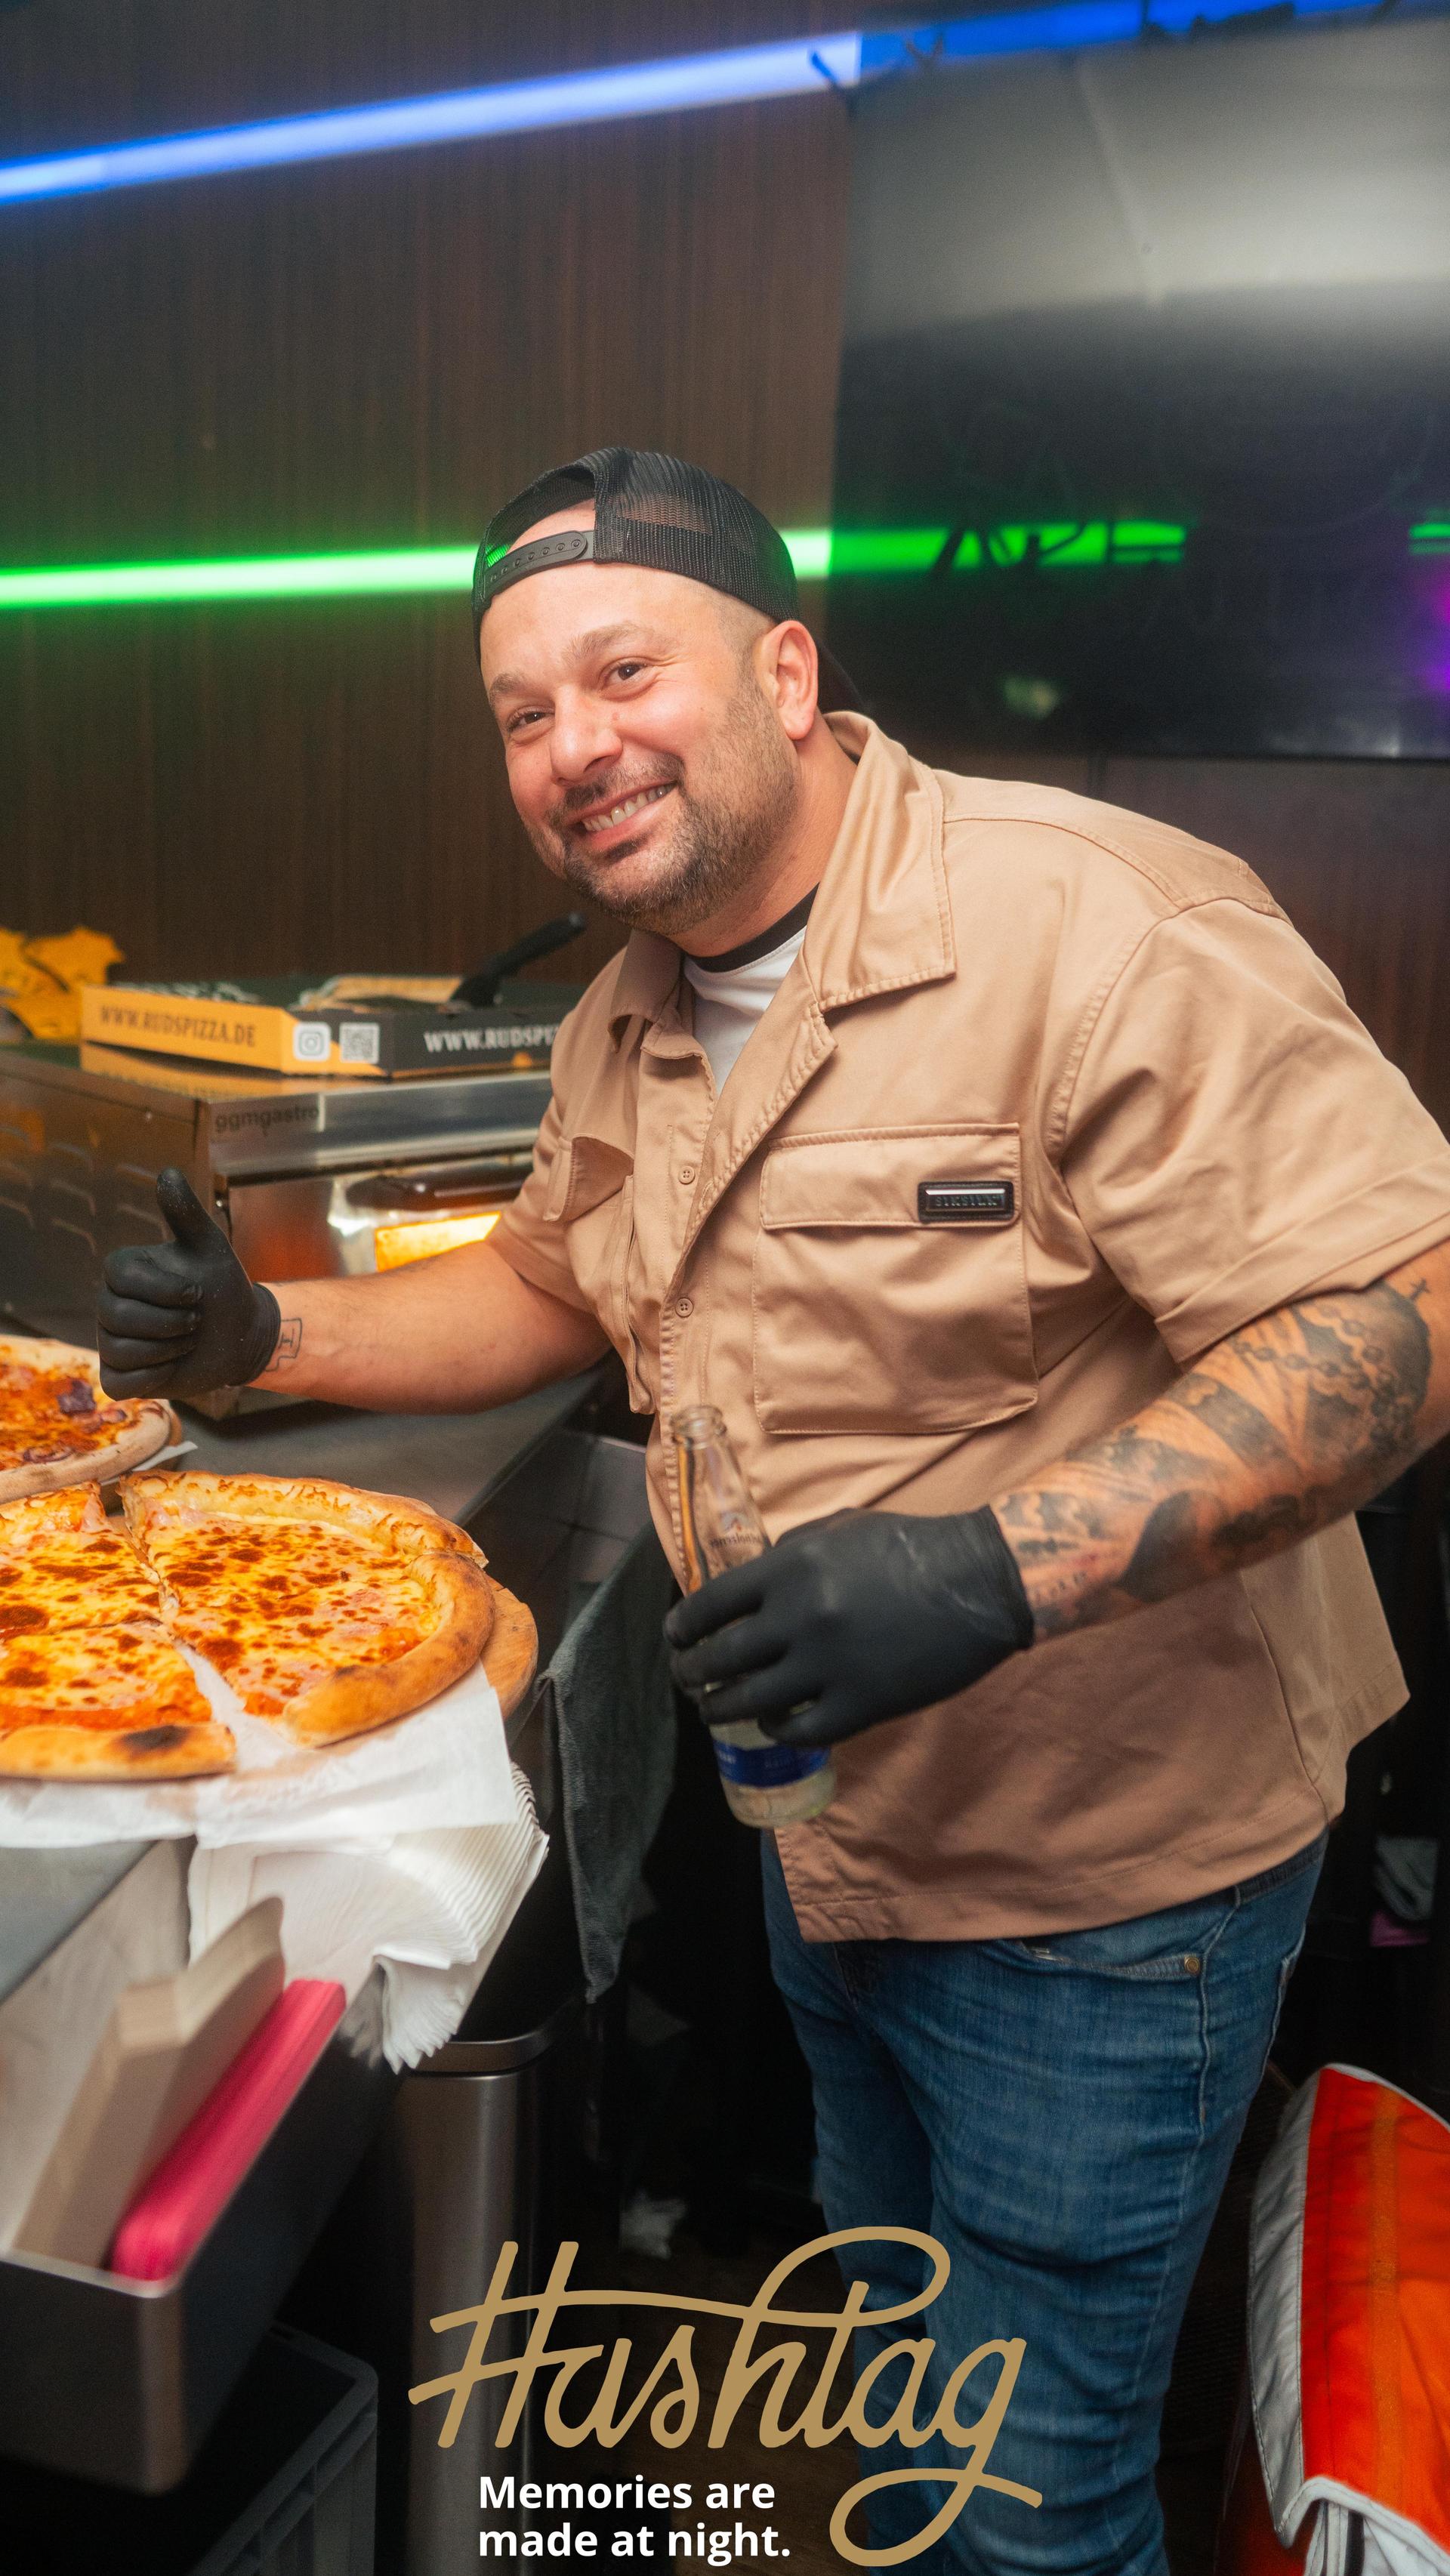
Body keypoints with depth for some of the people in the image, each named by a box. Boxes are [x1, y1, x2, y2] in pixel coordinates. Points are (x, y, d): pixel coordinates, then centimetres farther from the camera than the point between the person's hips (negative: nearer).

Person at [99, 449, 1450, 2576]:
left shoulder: (1101, 931, -25)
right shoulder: (625, 1023, 3)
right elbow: (551, 1288, 18)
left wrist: (998, 1568, -39)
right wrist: (270, 1336, 3)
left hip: (1100, 1890, -7)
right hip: (826, 1841, 8)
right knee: (895, 2369, 29)